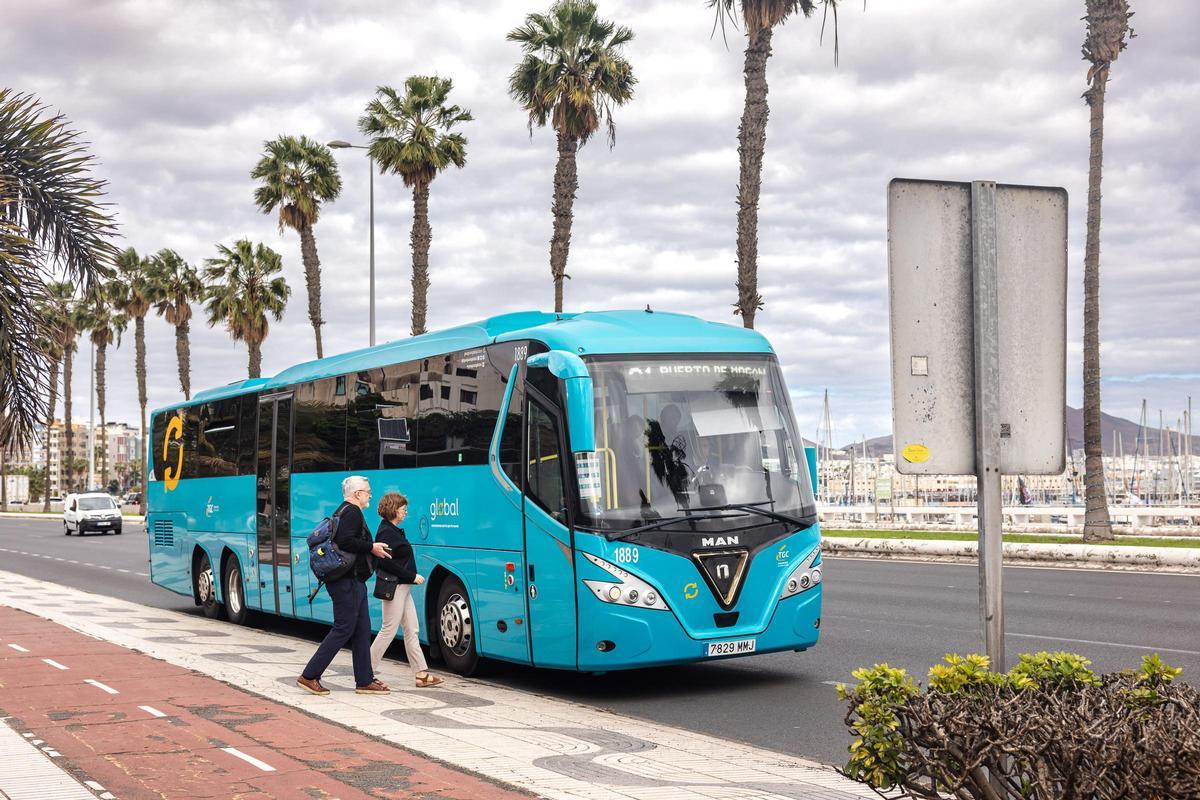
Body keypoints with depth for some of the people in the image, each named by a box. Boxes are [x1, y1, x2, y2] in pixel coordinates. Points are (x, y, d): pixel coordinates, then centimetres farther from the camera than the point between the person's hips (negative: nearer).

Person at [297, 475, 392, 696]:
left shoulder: (342, 511, 20)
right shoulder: (352, 512, -13)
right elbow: (345, 541, -26)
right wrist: (371, 548, -17)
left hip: (352, 581, 11)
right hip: (348, 581, -11)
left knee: (362, 630, 11)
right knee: (343, 630, -7)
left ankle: (365, 680, 14)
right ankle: (309, 676, -3)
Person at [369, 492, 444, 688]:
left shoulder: (394, 531, 16)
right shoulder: (386, 532, -15)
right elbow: (385, 562, -22)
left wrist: (412, 577, 7)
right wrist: (412, 576, -18)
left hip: (403, 588, 10)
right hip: (394, 588, -10)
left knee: (411, 631, 9)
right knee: (389, 630, -3)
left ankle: (421, 674, 10)